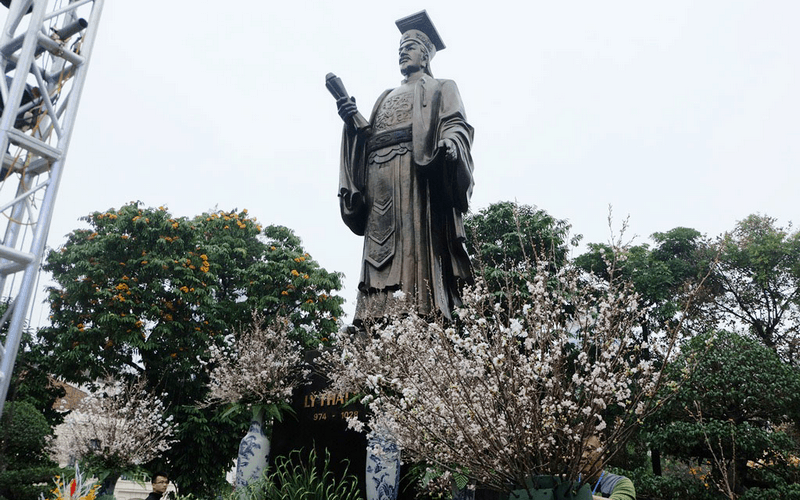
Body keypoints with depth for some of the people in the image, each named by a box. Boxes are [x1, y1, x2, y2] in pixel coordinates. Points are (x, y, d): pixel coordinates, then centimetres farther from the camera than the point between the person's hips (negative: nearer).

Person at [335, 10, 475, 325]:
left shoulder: (441, 88, 19)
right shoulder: (386, 97, 35)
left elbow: (456, 125, 1)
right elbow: (367, 135, 24)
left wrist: (449, 145, -22)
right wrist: (352, 122, 2)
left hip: (417, 172, -5)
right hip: (380, 176, 5)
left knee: (417, 244, -18)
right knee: (382, 245, -9)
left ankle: (421, 310, -24)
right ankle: (379, 318, -16)